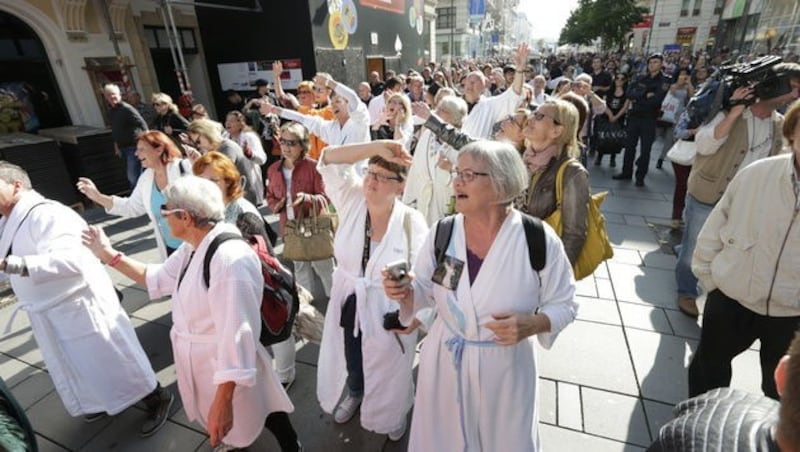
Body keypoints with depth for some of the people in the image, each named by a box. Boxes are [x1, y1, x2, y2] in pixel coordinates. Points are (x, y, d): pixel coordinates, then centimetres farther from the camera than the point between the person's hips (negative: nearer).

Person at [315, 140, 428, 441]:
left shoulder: (411, 221, -18)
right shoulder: (352, 201, -11)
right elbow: (329, 161, -20)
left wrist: (417, 313, -22)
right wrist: (376, 147, -29)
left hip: (389, 311, -3)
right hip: (349, 304, 3)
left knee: (390, 369, 21)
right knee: (351, 362, 27)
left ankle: (395, 413, 54)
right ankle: (355, 394, 62)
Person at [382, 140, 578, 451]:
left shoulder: (539, 239, -18)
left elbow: (563, 305, -6)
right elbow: (425, 292, 1)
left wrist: (530, 325, -25)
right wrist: (405, 292, -20)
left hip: (505, 369, -2)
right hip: (443, 364, 2)